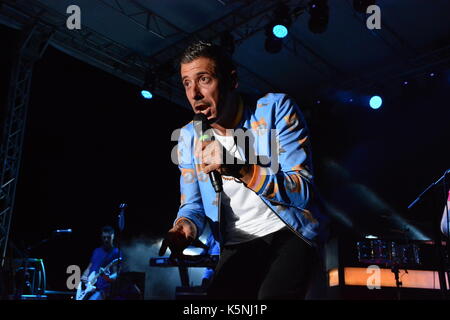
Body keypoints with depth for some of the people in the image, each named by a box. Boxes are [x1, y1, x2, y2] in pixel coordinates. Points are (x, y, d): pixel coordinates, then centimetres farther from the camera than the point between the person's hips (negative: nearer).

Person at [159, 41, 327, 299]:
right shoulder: (190, 136, -1)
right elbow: (193, 205, 4)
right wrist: (187, 226, -21)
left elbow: (303, 191, -19)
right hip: (237, 246, 4)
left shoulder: (276, 108, -13)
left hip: (289, 233, -3)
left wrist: (239, 169, -32)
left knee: (273, 293, -28)